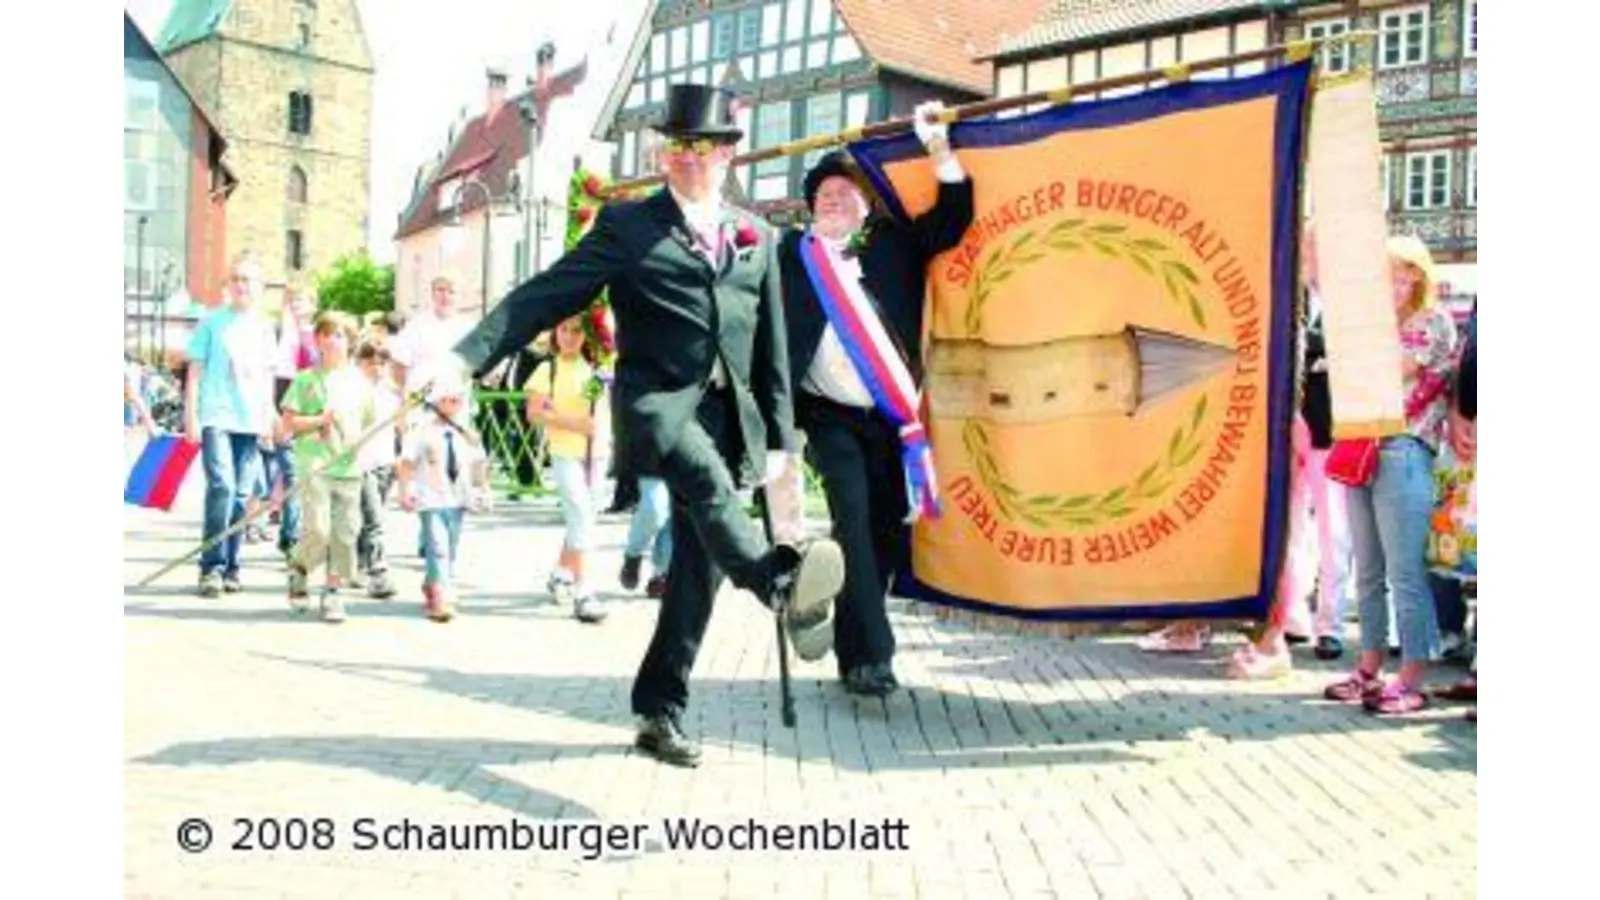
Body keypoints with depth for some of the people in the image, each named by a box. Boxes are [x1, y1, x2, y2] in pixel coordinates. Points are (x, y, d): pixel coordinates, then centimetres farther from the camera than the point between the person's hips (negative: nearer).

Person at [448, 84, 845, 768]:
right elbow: (546, 294, 0)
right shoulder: (627, 224, 7)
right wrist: (469, 357, -12)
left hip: (728, 413, 4)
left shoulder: (756, 237, 17)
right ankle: (785, 585, -57)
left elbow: (772, 345, 18)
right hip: (656, 398, -3)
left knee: (697, 569, 1)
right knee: (705, 480, -37)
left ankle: (660, 712, 11)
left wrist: (780, 436, 13)